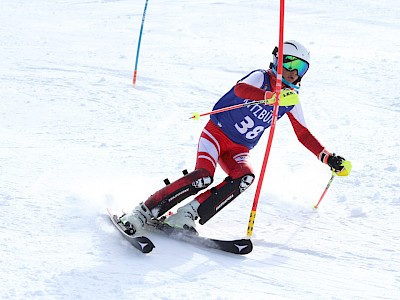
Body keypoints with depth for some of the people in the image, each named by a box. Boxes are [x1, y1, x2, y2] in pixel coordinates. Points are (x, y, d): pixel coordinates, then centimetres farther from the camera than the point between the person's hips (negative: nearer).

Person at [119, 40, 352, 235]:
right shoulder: (260, 78, -8)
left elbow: (304, 135, 14)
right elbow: (240, 89, -31)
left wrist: (328, 158, 3)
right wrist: (272, 97, -46)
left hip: (238, 150, 5)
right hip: (217, 132, -5)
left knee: (246, 177, -28)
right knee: (203, 176, -30)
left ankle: (188, 215, -27)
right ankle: (144, 212, -22)